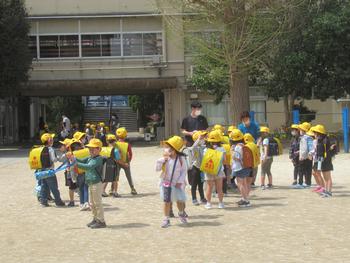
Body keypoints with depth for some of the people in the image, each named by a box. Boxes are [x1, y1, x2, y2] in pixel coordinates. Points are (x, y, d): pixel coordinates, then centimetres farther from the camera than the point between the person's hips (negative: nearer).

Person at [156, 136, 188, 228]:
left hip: (177, 184, 0)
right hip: (166, 183, 0)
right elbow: (157, 169, -4)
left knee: (180, 200, 8)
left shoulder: (181, 158, -7)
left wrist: (180, 181, -10)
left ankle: (181, 213, 39)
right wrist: (162, 160, -17)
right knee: (166, 201, 0)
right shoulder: (165, 158, -4)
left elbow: (184, 170, -2)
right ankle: (166, 219, 11)